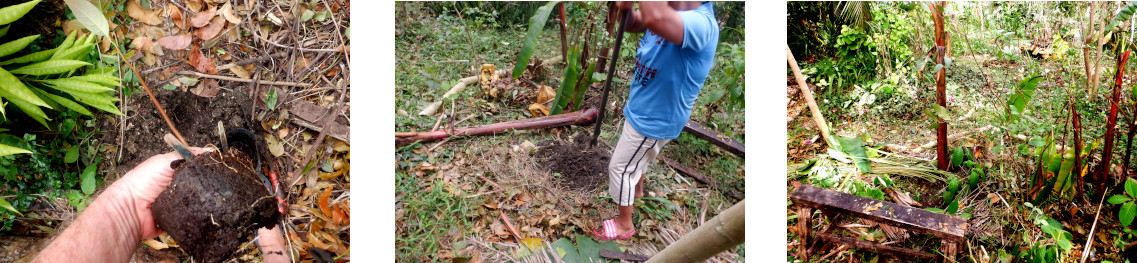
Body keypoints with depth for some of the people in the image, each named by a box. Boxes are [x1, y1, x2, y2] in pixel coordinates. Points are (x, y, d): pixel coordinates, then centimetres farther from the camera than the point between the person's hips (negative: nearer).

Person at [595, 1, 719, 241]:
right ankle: (637, 189, 63)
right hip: (643, 109, 9)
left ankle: (624, 224, 30)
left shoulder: (700, 23, -39)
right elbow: (632, 25, 5)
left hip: (656, 118, -9)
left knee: (620, 167, 9)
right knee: (638, 155, 34)